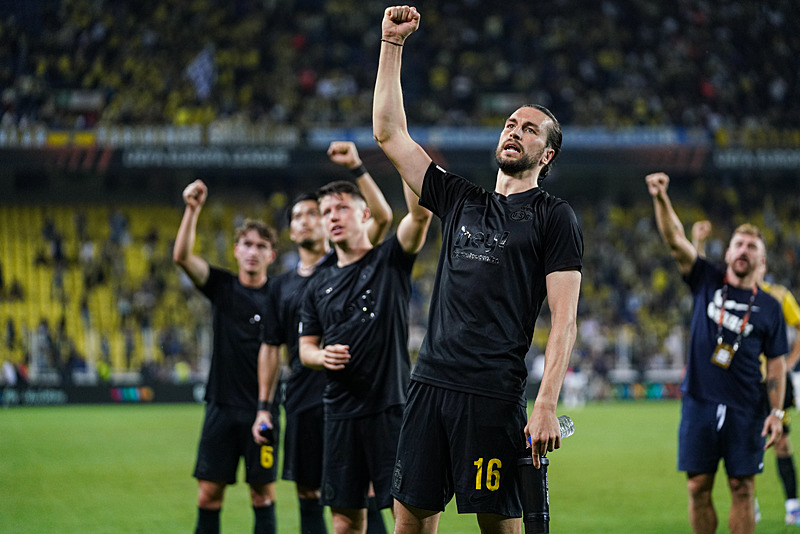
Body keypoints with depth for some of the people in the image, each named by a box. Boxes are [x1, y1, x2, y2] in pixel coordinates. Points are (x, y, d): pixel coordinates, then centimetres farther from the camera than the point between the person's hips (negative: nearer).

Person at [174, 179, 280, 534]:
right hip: (221, 407, 2)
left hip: (261, 408, -2)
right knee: (209, 492, 1)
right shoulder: (222, 286, 5)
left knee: (263, 491, 1)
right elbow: (182, 256, -8)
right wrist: (192, 210, -20)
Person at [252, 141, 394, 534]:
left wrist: (357, 168, -19)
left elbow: (382, 217, -10)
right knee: (307, 494, 8)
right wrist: (263, 406, 11)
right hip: (302, 399, 5)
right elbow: (271, 348, 18)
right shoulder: (282, 285, 17)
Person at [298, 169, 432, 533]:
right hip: (340, 411, 5)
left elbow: (420, 213, -14)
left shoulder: (390, 261, 2)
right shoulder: (319, 287, 15)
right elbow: (306, 347, 19)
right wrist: (322, 356, -5)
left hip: (390, 405, -5)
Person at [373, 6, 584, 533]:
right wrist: (392, 45, 14)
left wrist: (547, 406, -14)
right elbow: (390, 133, 20)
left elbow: (564, 319, -3)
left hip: (494, 395, -5)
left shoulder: (554, 217, 4)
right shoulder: (460, 201, 19)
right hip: (431, 383, 5)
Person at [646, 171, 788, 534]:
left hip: (746, 409, 0)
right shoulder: (706, 281, 6)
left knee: (742, 487, 0)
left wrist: (776, 412, -4)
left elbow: (776, 364, 6)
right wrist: (661, 198, -22)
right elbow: (675, 240, -6)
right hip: (700, 403, 1)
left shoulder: (769, 307, 5)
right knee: (698, 486, 1)